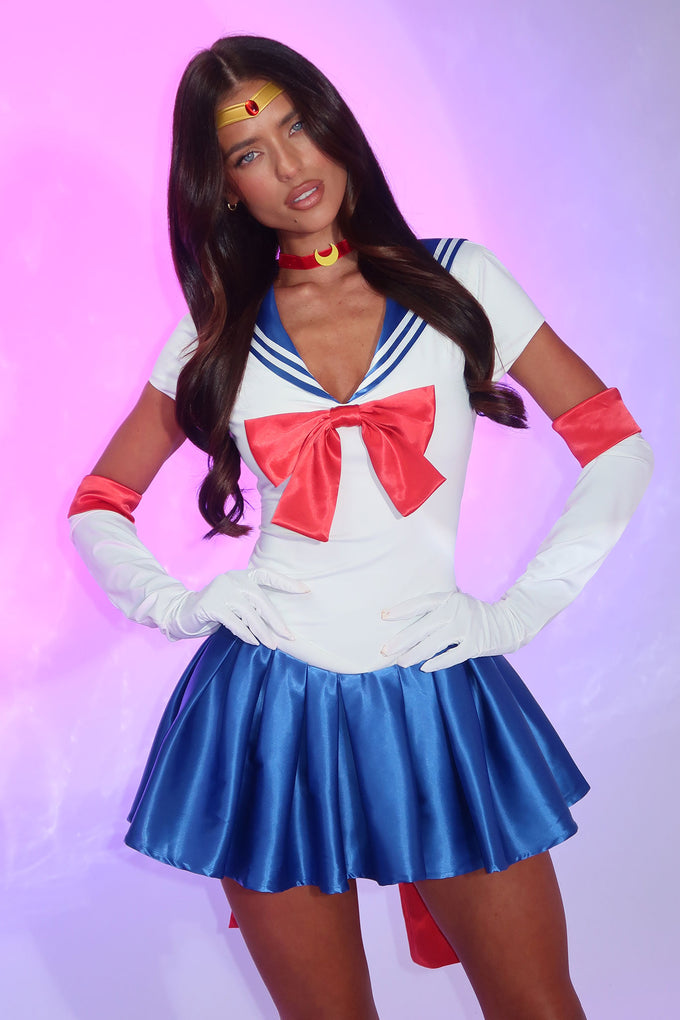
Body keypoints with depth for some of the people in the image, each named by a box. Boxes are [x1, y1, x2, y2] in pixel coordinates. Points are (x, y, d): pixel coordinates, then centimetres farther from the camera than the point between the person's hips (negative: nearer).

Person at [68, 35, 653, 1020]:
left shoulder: (458, 282, 2)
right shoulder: (215, 337, 6)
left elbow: (618, 448, 3)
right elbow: (98, 506, 13)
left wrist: (522, 608, -5)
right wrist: (170, 603, -4)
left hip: (437, 699, 0)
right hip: (266, 708, 1)